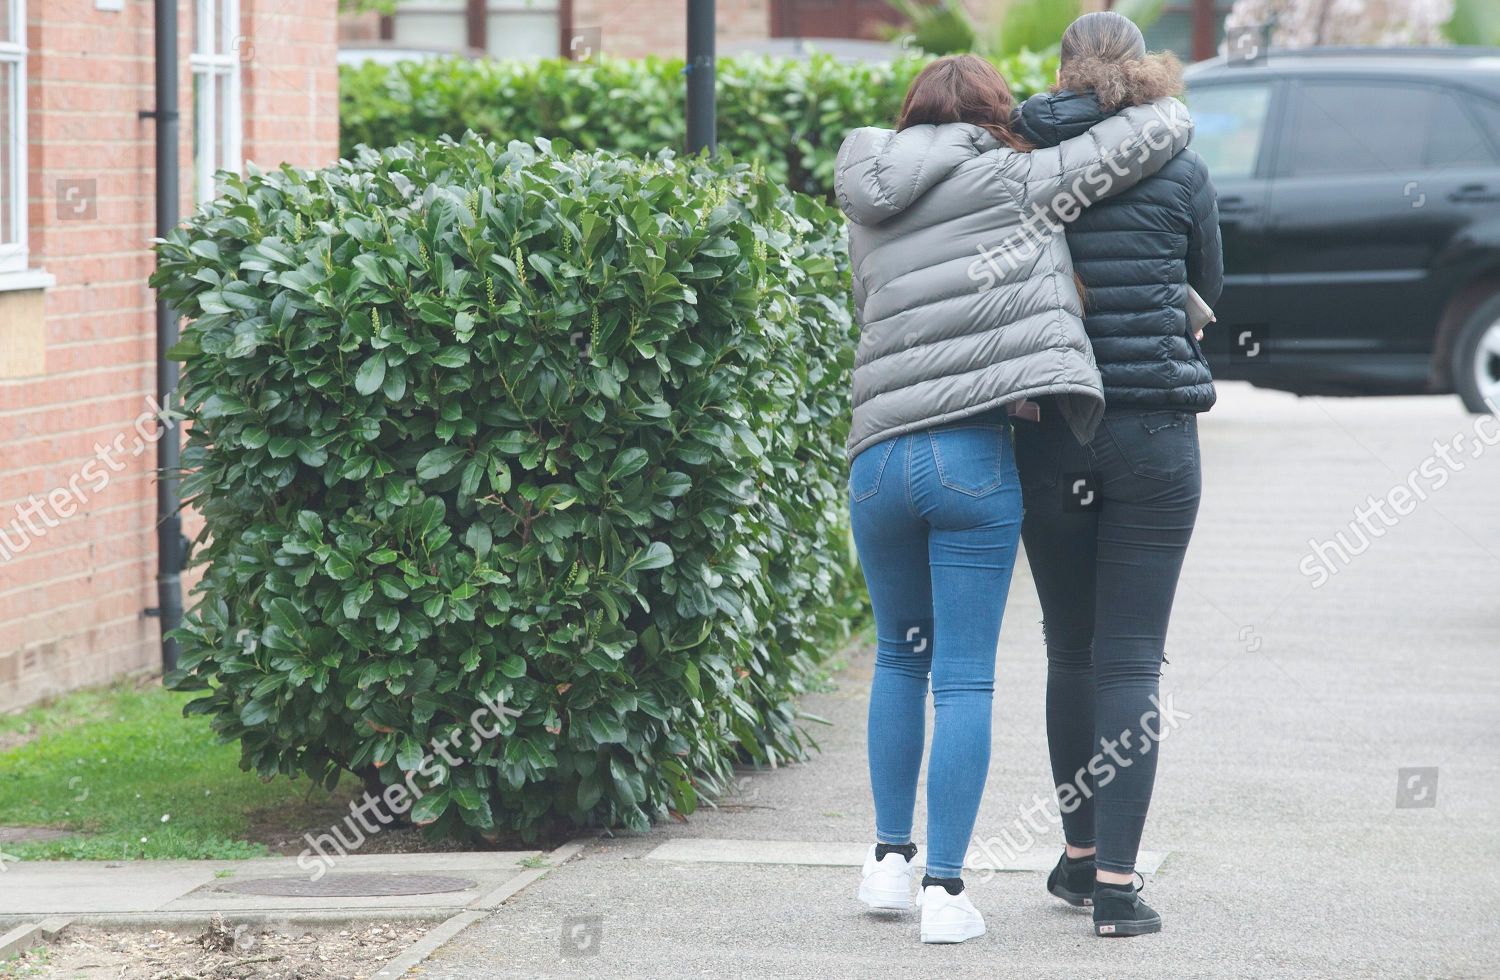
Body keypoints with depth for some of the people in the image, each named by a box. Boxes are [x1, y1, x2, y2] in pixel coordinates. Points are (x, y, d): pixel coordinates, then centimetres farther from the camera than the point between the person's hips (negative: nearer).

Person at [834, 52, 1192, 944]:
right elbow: (1165, 130, 4)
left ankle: (890, 859, 26)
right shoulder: (1015, 182, 2)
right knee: (965, 678, 1)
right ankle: (946, 889, 1)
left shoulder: (870, 218, 16)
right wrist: (1165, 110, 28)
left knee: (901, 658, 22)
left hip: (880, 458, 5)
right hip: (975, 459, -4)